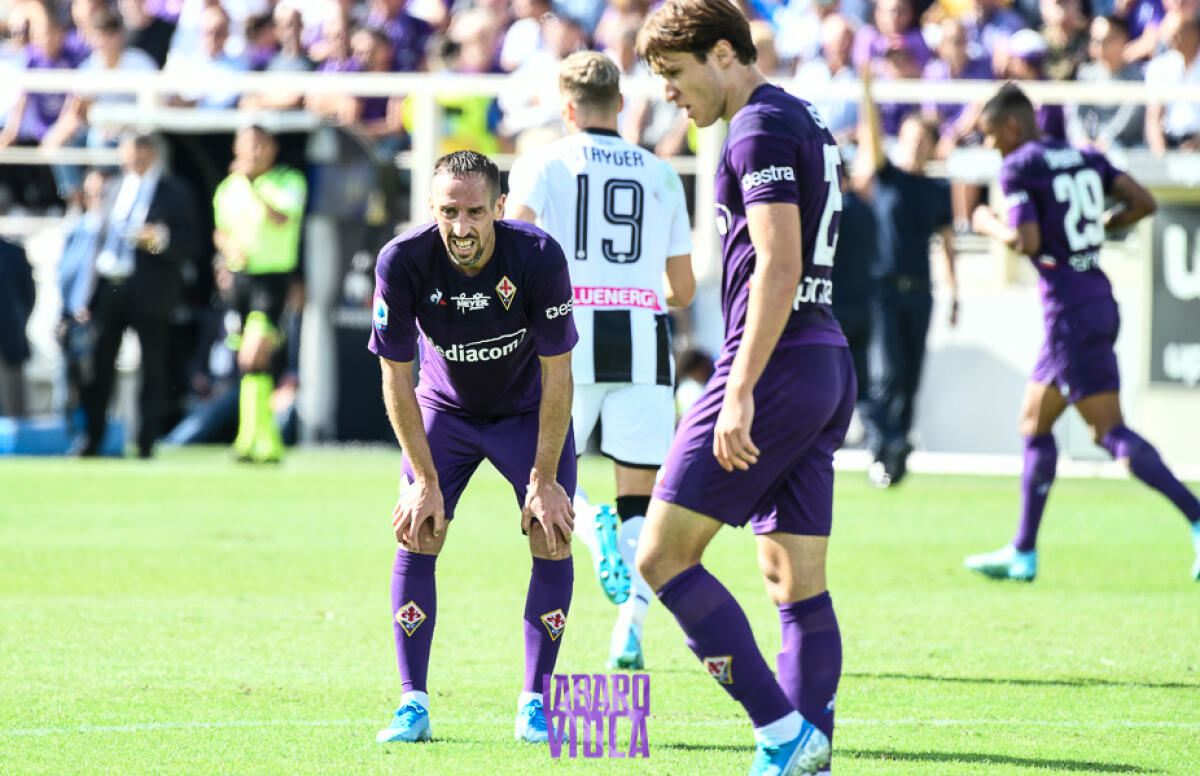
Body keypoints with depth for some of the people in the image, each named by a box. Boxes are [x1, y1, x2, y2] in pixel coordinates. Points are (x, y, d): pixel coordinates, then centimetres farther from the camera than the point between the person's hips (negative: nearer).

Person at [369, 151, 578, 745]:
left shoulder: (538, 257, -30)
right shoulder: (403, 262, -27)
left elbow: (556, 374, -21)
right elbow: (396, 378, -17)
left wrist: (545, 480, -21)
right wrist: (425, 480, -19)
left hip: (529, 410, -1)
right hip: (444, 409, 1)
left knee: (553, 539, -11)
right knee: (416, 536, -11)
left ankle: (534, 703, -1)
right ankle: (413, 703, -4)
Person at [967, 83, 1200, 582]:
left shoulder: (1018, 167, -8)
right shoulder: (1086, 158, 13)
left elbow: (1027, 241, -18)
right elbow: (1143, 203, 8)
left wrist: (990, 226, 1)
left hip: (1071, 312, -9)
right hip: (1099, 302, 9)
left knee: (1111, 432, -10)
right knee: (1034, 425, 14)